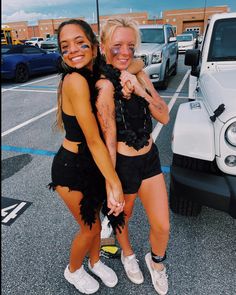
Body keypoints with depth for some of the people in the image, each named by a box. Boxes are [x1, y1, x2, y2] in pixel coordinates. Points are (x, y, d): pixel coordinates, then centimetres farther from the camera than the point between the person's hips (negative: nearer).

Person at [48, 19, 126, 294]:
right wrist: (115, 183, -22)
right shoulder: (75, 80, -25)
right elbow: (93, 140, -26)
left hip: (94, 163, 7)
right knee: (90, 227, 12)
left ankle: (94, 262, 52)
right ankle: (73, 270, 44)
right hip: (71, 168, -7)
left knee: (94, 217, 23)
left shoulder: (96, 77, 0)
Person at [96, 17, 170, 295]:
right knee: (122, 216, 23)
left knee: (162, 226, 14)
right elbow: (109, 142, -18)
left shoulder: (139, 75, -1)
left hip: (150, 159, 5)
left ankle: (156, 261, 48)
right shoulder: (105, 86, -19)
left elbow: (164, 117, -5)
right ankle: (128, 255, 56)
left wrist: (140, 90, -20)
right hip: (124, 165, -5)